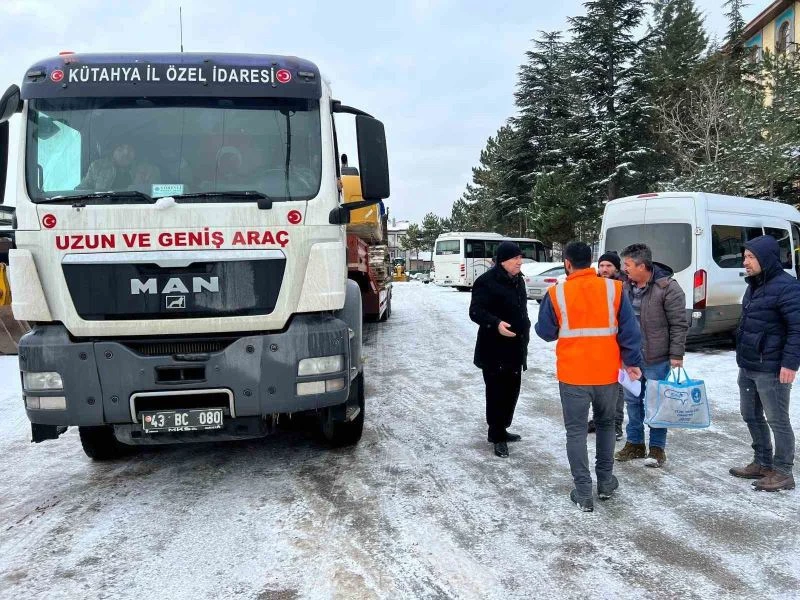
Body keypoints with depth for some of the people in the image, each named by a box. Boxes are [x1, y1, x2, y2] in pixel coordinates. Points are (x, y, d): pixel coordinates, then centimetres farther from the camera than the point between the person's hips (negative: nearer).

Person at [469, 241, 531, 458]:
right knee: (497, 392, -3)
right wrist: (496, 323, -34)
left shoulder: (518, 280, 14)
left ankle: (501, 430, 29)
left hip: (515, 348, 9)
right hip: (494, 350, -9)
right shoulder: (486, 282, -15)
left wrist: (524, 333, 24)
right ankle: (497, 436, 8)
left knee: (511, 391, 15)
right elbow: (475, 311, -19)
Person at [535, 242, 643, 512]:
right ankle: (605, 482, 31)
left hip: (573, 375, -2)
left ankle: (583, 494, 8)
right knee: (606, 424, 22)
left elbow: (545, 332, 2)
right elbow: (629, 329, -3)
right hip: (607, 373, 2)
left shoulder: (556, 294, -8)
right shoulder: (613, 288, -4)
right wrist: (632, 361, 6)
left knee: (576, 431, 7)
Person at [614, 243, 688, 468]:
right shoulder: (627, 286, 4)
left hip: (657, 359, -6)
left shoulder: (667, 288, -15)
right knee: (632, 400, 14)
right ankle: (635, 443, 28)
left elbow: (679, 324, -13)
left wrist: (676, 355, -14)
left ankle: (657, 447, 19)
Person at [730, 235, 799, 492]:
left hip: (771, 369, -9)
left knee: (777, 420, 2)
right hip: (747, 366, 9)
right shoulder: (754, 285, 13)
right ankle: (762, 463, 31)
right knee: (751, 415, 17)